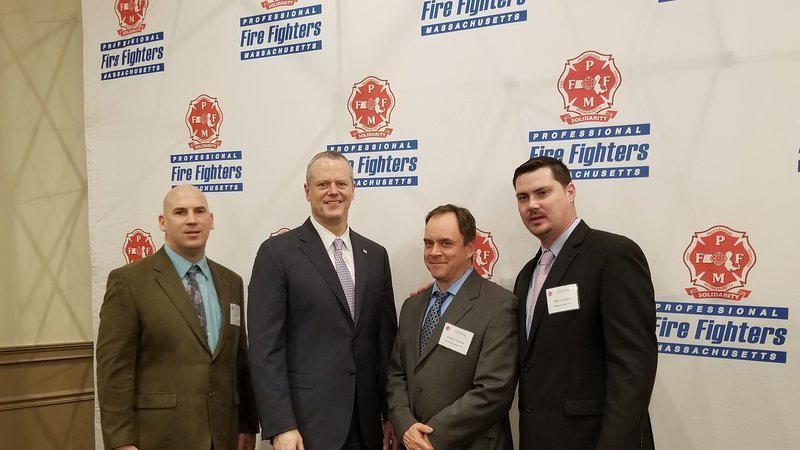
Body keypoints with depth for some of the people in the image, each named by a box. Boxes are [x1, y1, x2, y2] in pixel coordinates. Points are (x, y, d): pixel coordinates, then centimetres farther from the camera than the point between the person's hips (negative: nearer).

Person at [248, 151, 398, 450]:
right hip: (308, 421, -4)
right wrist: (280, 426, -15)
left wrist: (391, 413, 8)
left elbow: (386, 339, 10)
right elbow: (265, 348, -10)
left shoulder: (375, 255, 9)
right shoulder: (277, 252, -6)